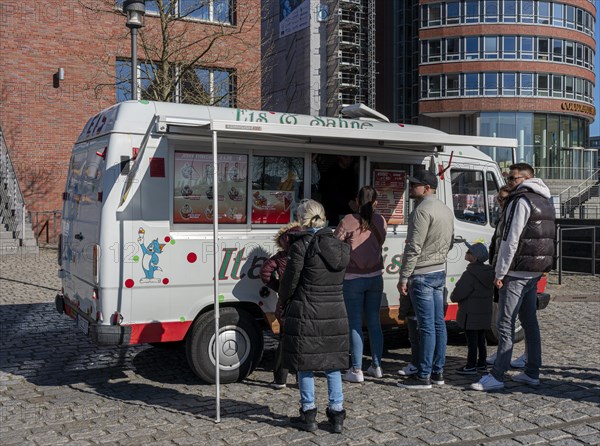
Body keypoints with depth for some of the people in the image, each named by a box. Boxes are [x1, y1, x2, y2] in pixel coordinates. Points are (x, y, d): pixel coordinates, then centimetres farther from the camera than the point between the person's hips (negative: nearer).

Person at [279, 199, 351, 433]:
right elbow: (338, 281, 9)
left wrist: (283, 300, 11)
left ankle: (309, 414, 18)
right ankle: (336, 413, 19)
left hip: (306, 314, -5)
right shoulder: (341, 246, 4)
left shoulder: (301, 246, -14)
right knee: (333, 363, 15)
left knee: (305, 364, 9)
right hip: (335, 315, 5)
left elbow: (289, 281, -9)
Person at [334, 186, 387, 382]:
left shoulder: (348, 221, -12)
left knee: (355, 324, 2)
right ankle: (376, 366, 21)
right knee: (374, 322, 14)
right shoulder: (380, 221, 0)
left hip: (353, 279, -4)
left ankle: (356, 370, 5)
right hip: (375, 277, 4)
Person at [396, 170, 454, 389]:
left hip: (422, 274, -9)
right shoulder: (446, 209, 14)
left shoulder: (422, 210, -17)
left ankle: (423, 376, 0)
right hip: (440, 272, 9)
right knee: (438, 323, 11)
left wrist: (404, 277, -17)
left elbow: (413, 247, -20)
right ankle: (437, 372, 19)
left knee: (426, 326, -6)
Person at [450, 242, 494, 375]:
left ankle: (471, 366, 6)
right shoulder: (489, 272, 5)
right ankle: (481, 364, 26)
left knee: (472, 341, 0)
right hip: (484, 313, 8)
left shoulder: (469, 274, -23)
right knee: (481, 340, 17)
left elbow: (457, 295, -22)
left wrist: (452, 297, 2)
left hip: (471, 315, -8)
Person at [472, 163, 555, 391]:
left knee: (505, 324, -7)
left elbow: (511, 241, -18)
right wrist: (541, 269, 22)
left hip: (517, 273, -10)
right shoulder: (545, 201, 16)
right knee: (530, 322, 14)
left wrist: (500, 273, -14)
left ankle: (497, 376, -6)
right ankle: (532, 373, 20)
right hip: (535, 272, 10)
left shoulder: (521, 201, -14)